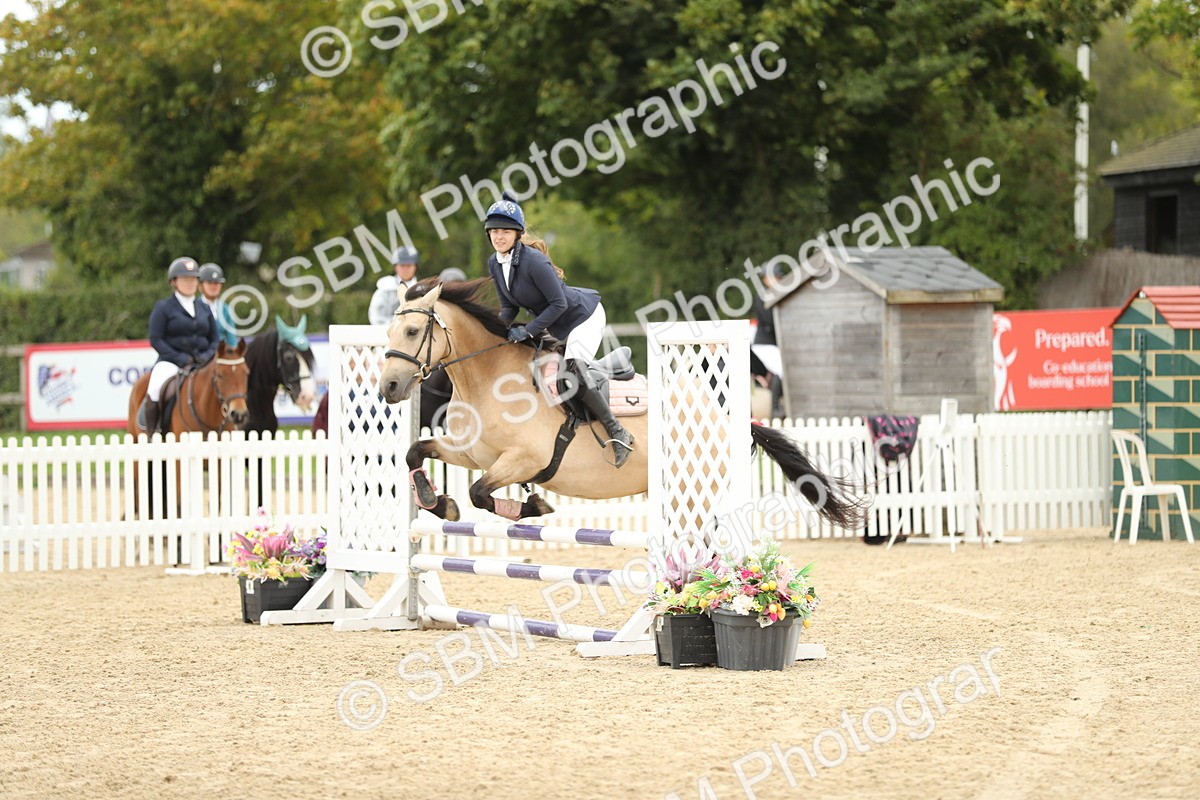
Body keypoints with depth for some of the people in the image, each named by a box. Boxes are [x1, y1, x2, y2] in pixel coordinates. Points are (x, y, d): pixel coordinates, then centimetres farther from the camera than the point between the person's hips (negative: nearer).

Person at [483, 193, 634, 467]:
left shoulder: (533, 261, -29)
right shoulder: (495, 264, -4)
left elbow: (558, 303, -27)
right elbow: (509, 306, 5)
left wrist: (528, 331, -27)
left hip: (583, 316, -9)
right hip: (555, 328, 9)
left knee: (573, 377, -23)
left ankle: (617, 434, -12)